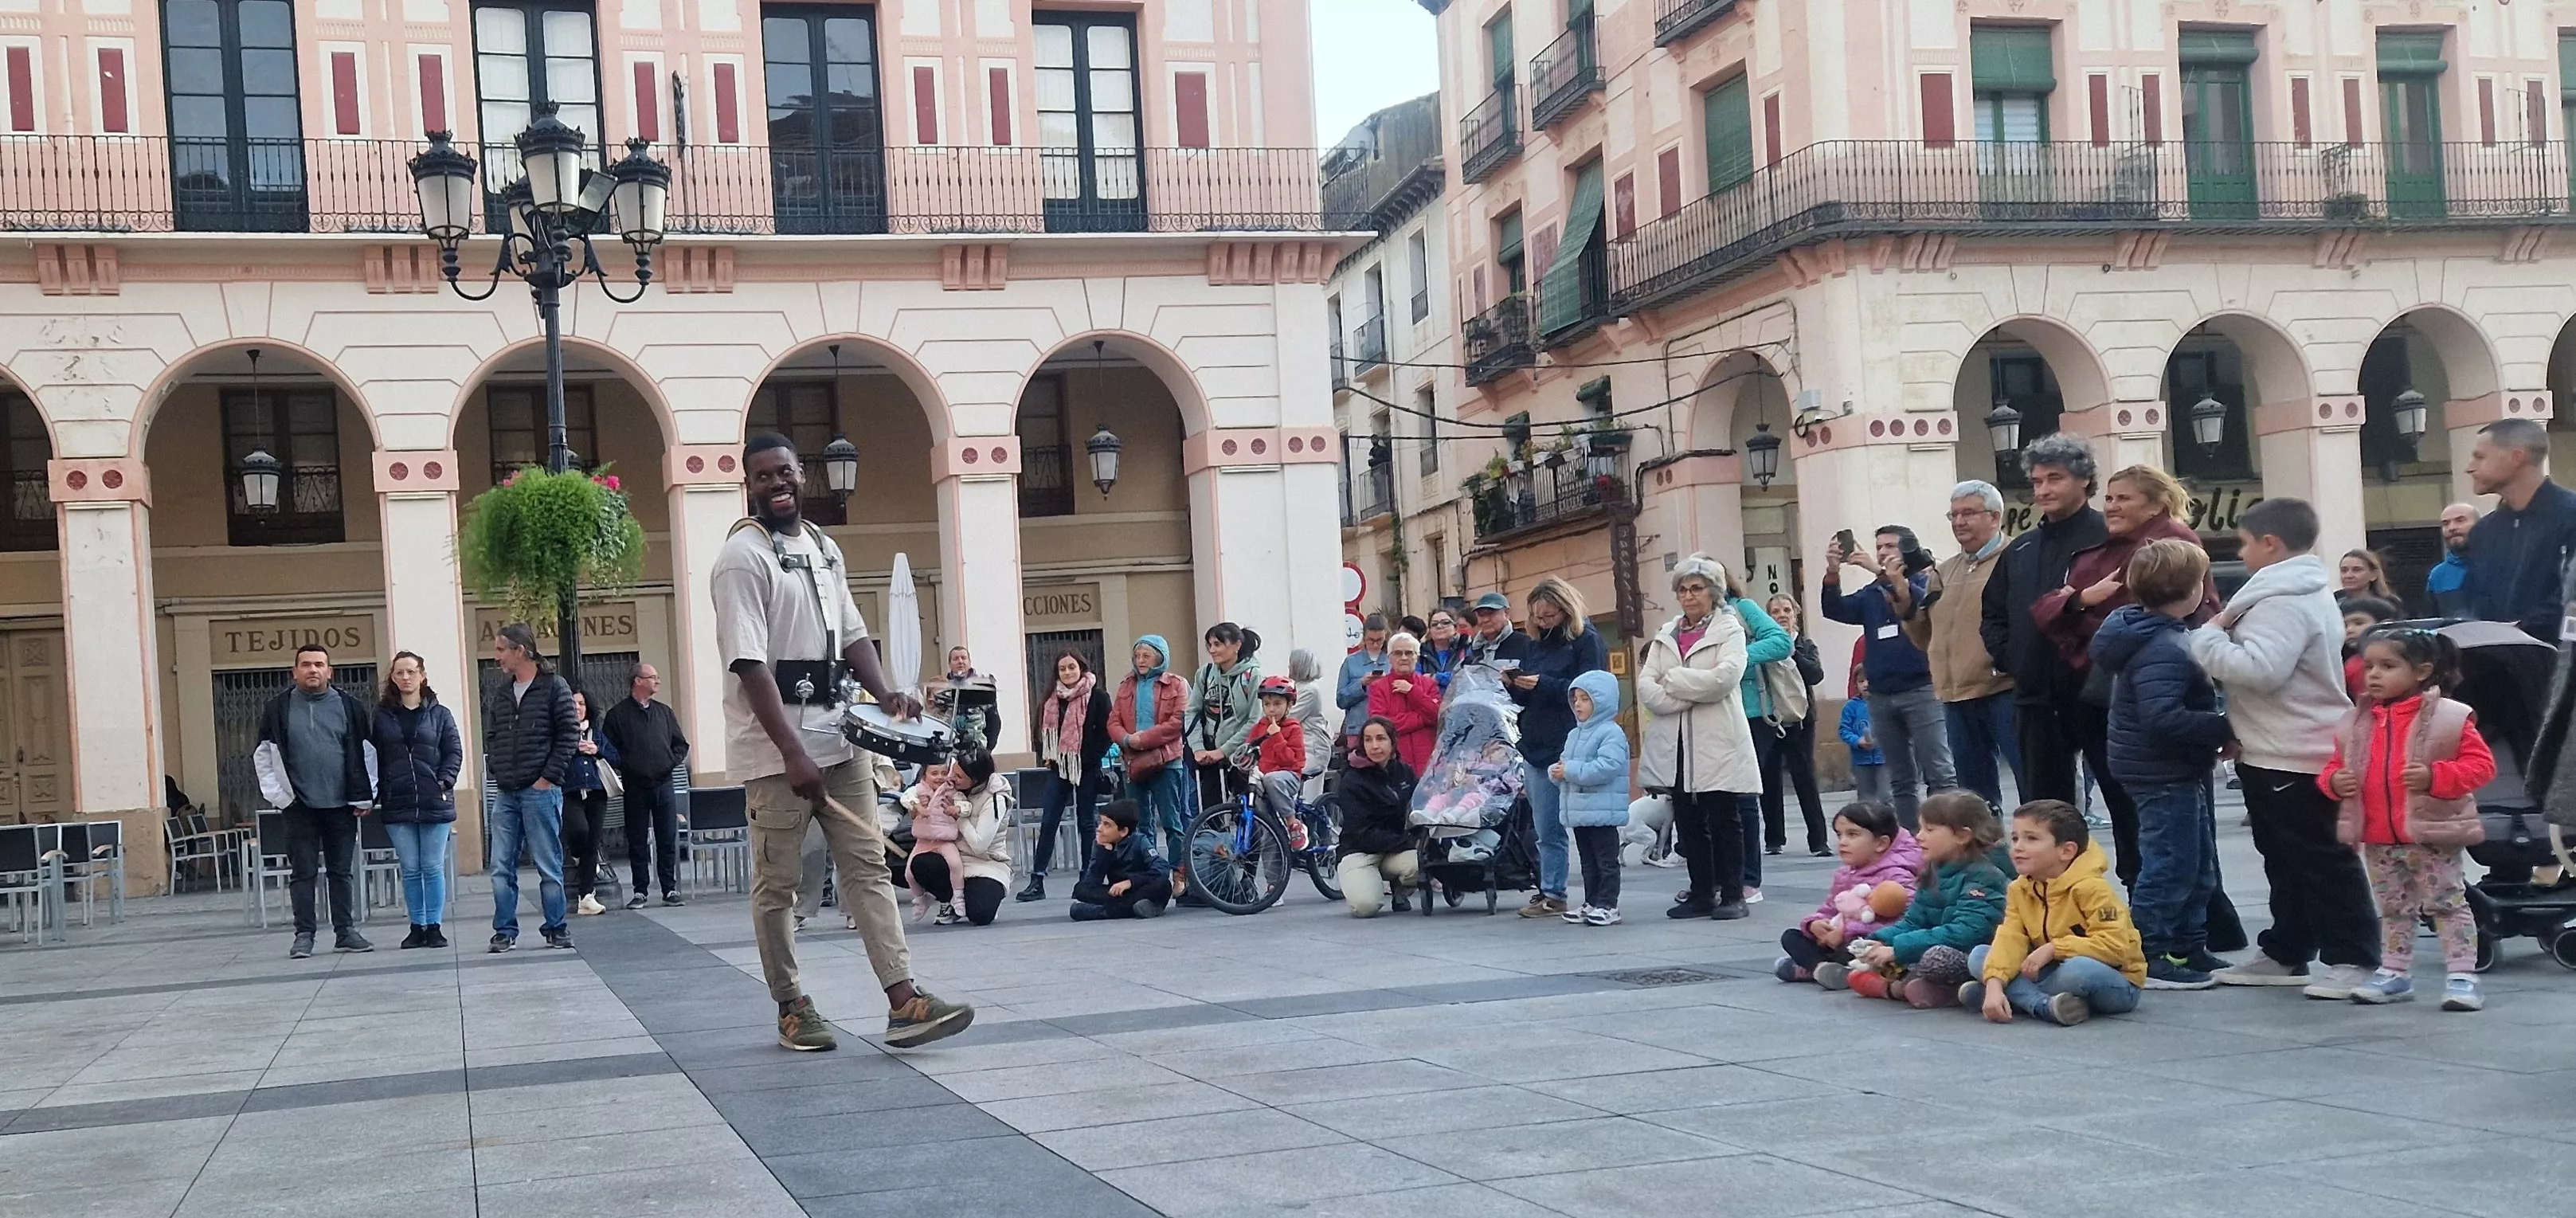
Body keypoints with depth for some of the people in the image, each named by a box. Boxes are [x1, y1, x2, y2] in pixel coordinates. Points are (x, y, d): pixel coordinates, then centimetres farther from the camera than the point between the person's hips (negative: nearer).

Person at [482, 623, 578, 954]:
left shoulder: (554, 687, -3)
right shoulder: (496, 693, 14)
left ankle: (556, 928, 9)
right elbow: (491, 737, 20)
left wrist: (549, 777, -11)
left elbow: (569, 734, -7)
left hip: (540, 791, -5)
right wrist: (495, 771, 5)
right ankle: (505, 932, 9)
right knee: (502, 867, 3)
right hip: (505, 793, 5)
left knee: (549, 865, 0)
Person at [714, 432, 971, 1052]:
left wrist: (883, 694, 0)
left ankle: (904, 1002, -1)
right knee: (777, 882, 3)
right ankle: (791, 1009, 14)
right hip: (775, 747, -7)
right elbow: (749, 663, -18)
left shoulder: (825, 549, 13)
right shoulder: (743, 556, -11)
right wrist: (793, 752, -24)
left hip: (836, 734, 7)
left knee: (869, 866, 1)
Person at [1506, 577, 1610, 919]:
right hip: (1537, 747, 7)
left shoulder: (1586, 640, -3)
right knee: (1546, 829, 8)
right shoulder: (1534, 644, 17)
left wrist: (1543, 684, -18)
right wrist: (1513, 685, 0)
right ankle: (1550, 893, 13)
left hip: (1572, 748, -7)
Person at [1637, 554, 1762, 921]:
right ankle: (1701, 894, 15)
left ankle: (1732, 895, 6)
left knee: (1725, 822, 0)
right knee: (1689, 824, 7)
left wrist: (1671, 681, -8)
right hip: (1677, 744, 5)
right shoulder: (1665, 636, 16)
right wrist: (1689, 697, -12)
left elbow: (1724, 677, -16)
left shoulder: (1729, 630, 2)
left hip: (1717, 742, -5)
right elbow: (1645, 688, 4)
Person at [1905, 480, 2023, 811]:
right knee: (1975, 795, 14)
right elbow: (1926, 638, 20)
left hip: (2005, 691, -7)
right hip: (1957, 697, 7)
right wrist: (1906, 603, 5)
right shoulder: (1942, 573, 17)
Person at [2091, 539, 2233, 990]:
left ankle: (2189, 947, 28)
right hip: (2164, 773, -11)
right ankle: (2151, 960, 0)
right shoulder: (2164, 650, -24)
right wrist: (2224, 729, -27)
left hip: (2180, 771, 11)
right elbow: (2163, 717, -33)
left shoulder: (2151, 635, 9)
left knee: (2198, 864, 18)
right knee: (2169, 866, -5)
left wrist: (2218, 732, 15)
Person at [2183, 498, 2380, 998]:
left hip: (2294, 758, -11)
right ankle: (2285, 953, 26)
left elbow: (2260, 667, -32)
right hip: (2275, 754, 11)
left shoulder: (2285, 602, -19)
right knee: (2285, 859, 17)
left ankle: (2351, 958, 1)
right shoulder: (2302, 591, 17)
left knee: (2321, 860, -5)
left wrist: (2206, 637, -20)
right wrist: (2222, 634, 9)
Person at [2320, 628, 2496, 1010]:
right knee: (2393, 908, 16)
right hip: (2378, 840, 6)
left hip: (2430, 837, -5)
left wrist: (2435, 776, -24)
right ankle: (2393, 972, 24)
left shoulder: (2449, 717, -9)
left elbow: (2480, 764, -11)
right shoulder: (2357, 723, 6)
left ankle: (2462, 975, 3)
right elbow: (2336, 767, 16)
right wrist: (2334, 780, -8)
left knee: (2447, 904, 0)